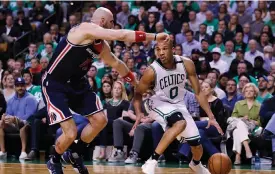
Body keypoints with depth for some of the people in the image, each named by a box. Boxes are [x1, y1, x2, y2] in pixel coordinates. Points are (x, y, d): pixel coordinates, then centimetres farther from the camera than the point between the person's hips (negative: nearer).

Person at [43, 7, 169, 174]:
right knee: (70, 134, -14)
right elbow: (120, 35, -29)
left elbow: (116, 63, 25)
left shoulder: (101, 45, 6)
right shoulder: (84, 29, -22)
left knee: (100, 120, 5)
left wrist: (135, 82, 34)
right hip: (54, 85, -9)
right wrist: (154, 37, -28)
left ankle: (74, 154, 26)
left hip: (76, 84, 9)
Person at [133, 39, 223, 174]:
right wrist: (138, 113, -28)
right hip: (158, 104, -4)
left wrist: (211, 117, -11)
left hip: (178, 105, 4)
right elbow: (138, 93, -10)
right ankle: (151, 162, -35)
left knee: (197, 146, 7)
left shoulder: (186, 64, -17)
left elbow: (198, 92, -7)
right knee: (180, 123, -37)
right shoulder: (152, 71, -25)